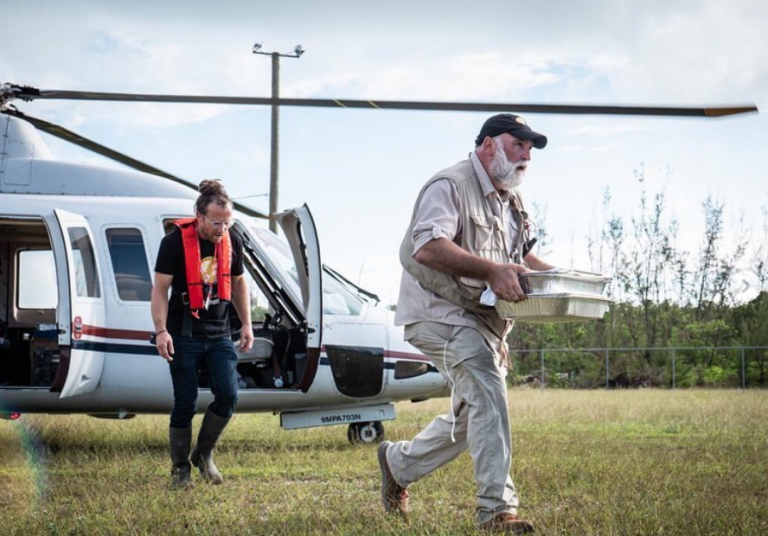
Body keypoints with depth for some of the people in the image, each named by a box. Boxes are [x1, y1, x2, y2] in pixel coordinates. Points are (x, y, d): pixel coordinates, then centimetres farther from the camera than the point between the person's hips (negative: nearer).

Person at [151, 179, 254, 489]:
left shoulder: (233, 241, 2)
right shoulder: (175, 242, -12)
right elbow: (160, 289, -10)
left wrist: (247, 324, 12)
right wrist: (161, 330, -19)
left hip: (218, 334, 4)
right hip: (184, 335, -4)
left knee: (228, 396, -8)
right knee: (185, 404, 0)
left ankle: (204, 454, 13)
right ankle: (180, 468, 14)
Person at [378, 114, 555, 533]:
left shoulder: (511, 200, 17)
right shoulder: (450, 186, -14)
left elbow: (522, 254, 29)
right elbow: (427, 246, -30)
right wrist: (491, 270, -39)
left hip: (482, 321, 10)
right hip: (439, 312, -10)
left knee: (470, 419, 16)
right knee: (487, 392, -27)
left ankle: (398, 463, 38)